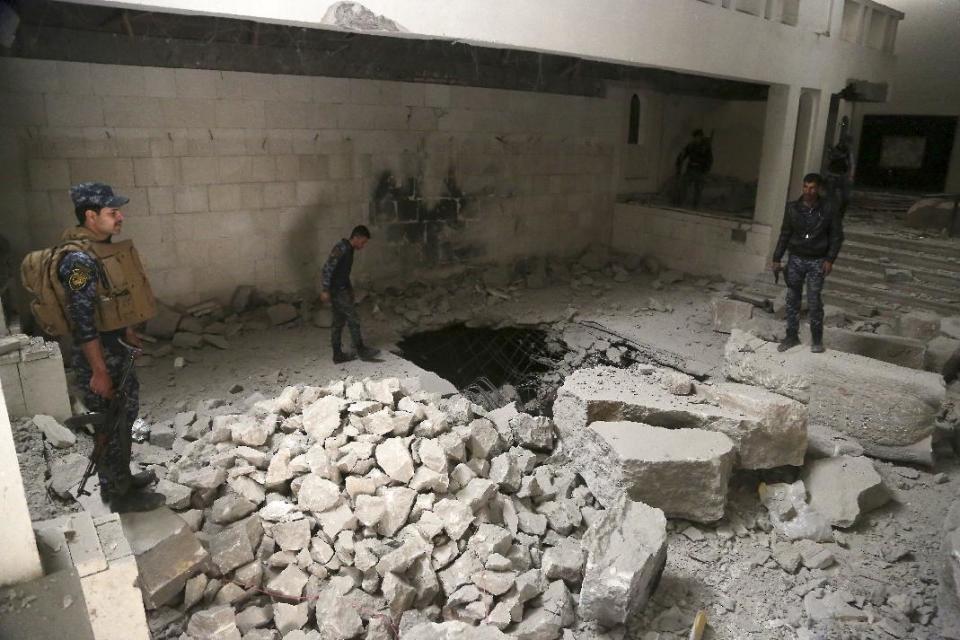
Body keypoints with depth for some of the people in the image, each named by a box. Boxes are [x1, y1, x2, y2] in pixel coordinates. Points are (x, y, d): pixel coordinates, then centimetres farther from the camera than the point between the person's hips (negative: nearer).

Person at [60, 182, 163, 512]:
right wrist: (99, 372, -21)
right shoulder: (79, 260, -25)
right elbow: (83, 321, -24)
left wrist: (127, 331, 24)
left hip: (116, 346, 9)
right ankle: (117, 494, 20)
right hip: (98, 353, -9)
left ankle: (123, 477, 37)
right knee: (110, 426, 4)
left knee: (126, 416, 21)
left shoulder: (102, 247, 5)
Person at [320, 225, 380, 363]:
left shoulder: (348, 249, 13)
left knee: (339, 322, 11)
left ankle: (338, 355, 16)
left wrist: (349, 289, 24)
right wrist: (325, 290, -24)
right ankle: (361, 351, 8)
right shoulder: (341, 248, -17)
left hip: (341, 290, 10)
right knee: (353, 320, -2)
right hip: (338, 291, -10)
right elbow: (328, 268, -22)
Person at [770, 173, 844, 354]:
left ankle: (817, 339, 12)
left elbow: (837, 235, 0)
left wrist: (830, 259, -9)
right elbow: (785, 234, 5)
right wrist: (777, 258, 0)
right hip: (796, 259, 2)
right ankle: (792, 336, 16)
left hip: (817, 261, -2)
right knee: (792, 299, 5)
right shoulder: (792, 208, -1)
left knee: (814, 301, -2)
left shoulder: (828, 209, -5)